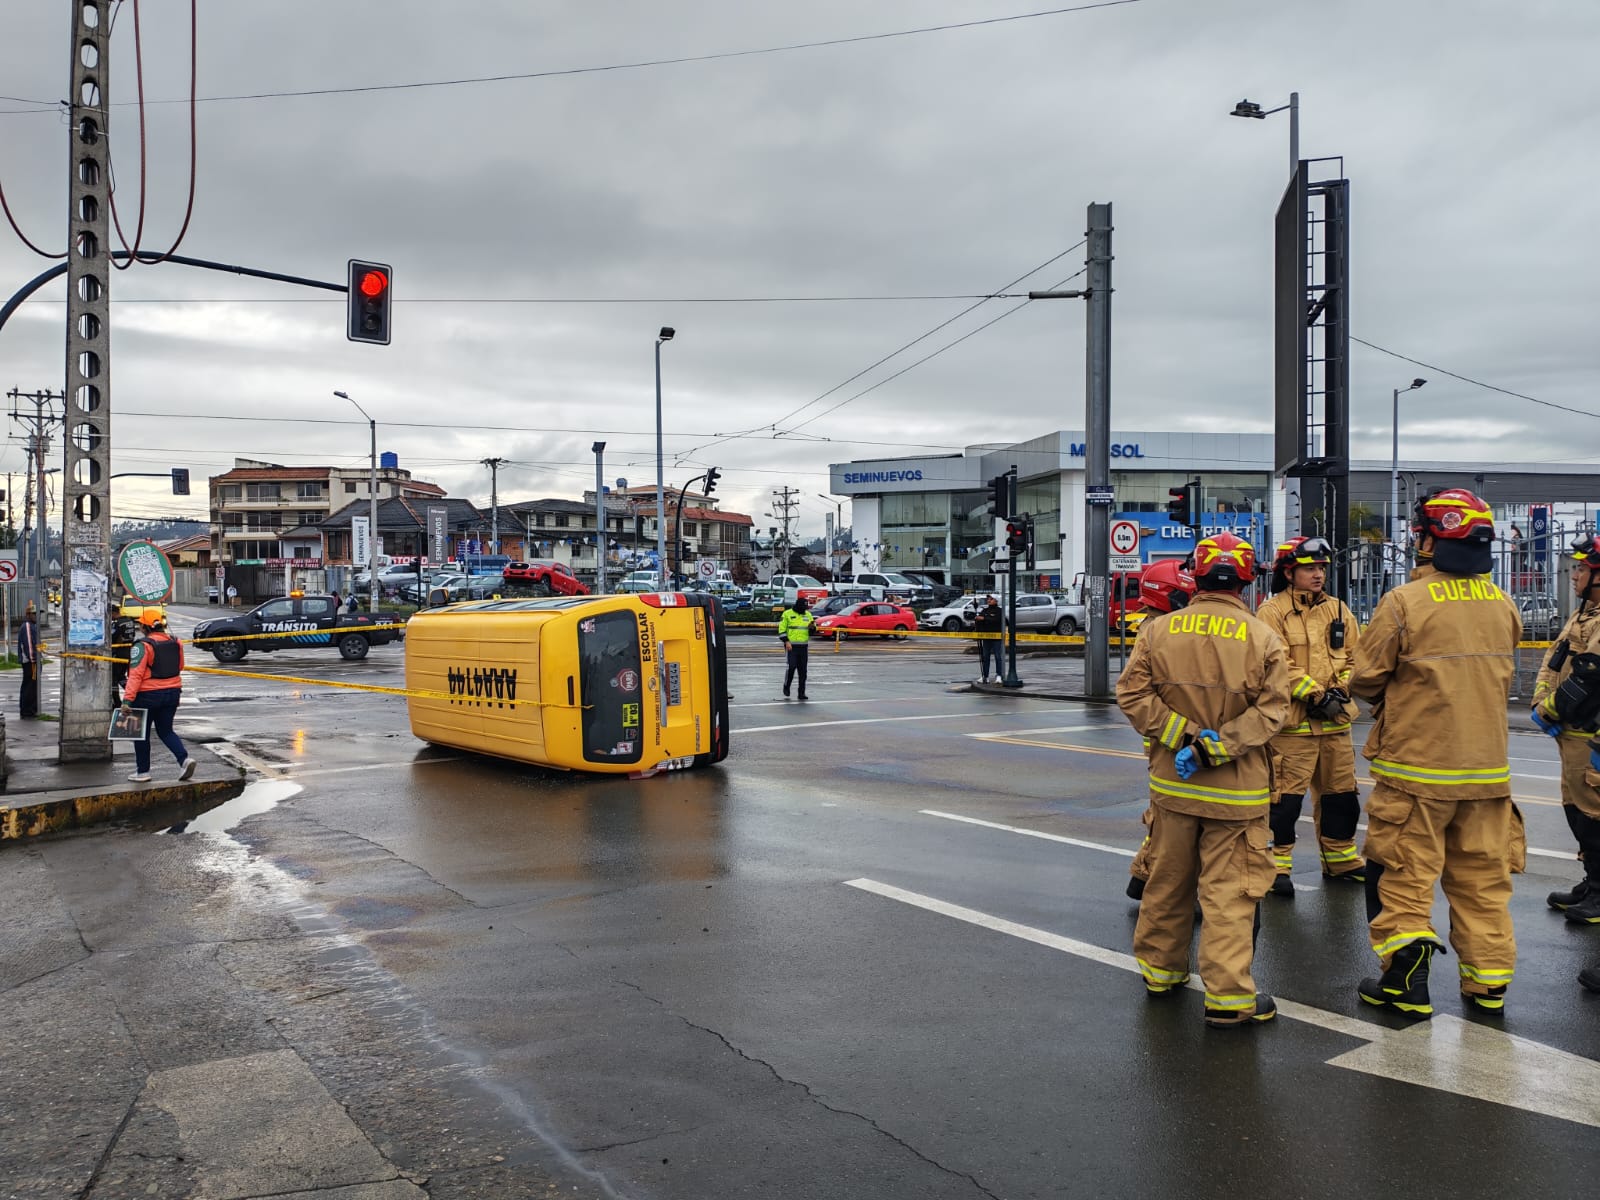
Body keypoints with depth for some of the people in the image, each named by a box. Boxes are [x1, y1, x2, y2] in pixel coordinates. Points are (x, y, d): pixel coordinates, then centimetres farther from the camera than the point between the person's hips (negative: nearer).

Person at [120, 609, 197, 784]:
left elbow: (135, 674, -21)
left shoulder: (143, 646, -16)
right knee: (166, 731, 16)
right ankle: (185, 759, -5)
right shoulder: (175, 643, 3)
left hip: (148, 695, -6)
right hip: (172, 693, 6)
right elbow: (179, 667, 16)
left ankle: (143, 771, 18)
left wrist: (127, 699, -22)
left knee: (142, 734, 11)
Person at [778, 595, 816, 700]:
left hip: (803, 646, 4)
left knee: (802, 670, 2)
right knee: (791, 667, -12)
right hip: (791, 646, -4)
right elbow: (782, 629, -5)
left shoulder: (808, 615, 10)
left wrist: (812, 626, -10)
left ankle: (801, 693, 7)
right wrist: (786, 641, -15)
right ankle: (786, 686, 12)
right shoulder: (787, 614, -3)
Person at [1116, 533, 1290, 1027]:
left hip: (1172, 783, 3)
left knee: (1168, 879, 17)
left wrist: (1187, 736, -11)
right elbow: (1270, 709, -13)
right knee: (1229, 892, 2)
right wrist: (1215, 746, -15)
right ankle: (1228, 995, 5)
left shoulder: (1159, 630, -2)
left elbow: (1133, 695, -8)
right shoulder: (1263, 638, -6)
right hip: (1236, 789, -3)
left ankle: (1161, 969, 32)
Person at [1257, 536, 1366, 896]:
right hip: (1292, 722, -6)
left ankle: (1340, 859, 31)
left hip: (1335, 721, 7)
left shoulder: (1338, 610, 13)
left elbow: (1354, 657, 12)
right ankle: (1276, 863, 4)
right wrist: (1314, 694, -17)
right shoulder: (1273, 611, -6)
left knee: (1340, 793, 16)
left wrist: (1339, 691, -4)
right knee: (1285, 795, -6)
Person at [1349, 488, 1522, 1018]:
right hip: (1487, 766, 5)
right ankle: (1488, 981, 21)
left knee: (1404, 874, 6)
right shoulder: (1502, 605, 3)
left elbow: (1366, 679, -9)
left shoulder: (1404, 603, -16)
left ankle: (1404, 980, 7)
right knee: (1482, 876, 14)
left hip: (1416, 766, -5)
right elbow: (1503, 678, 14)